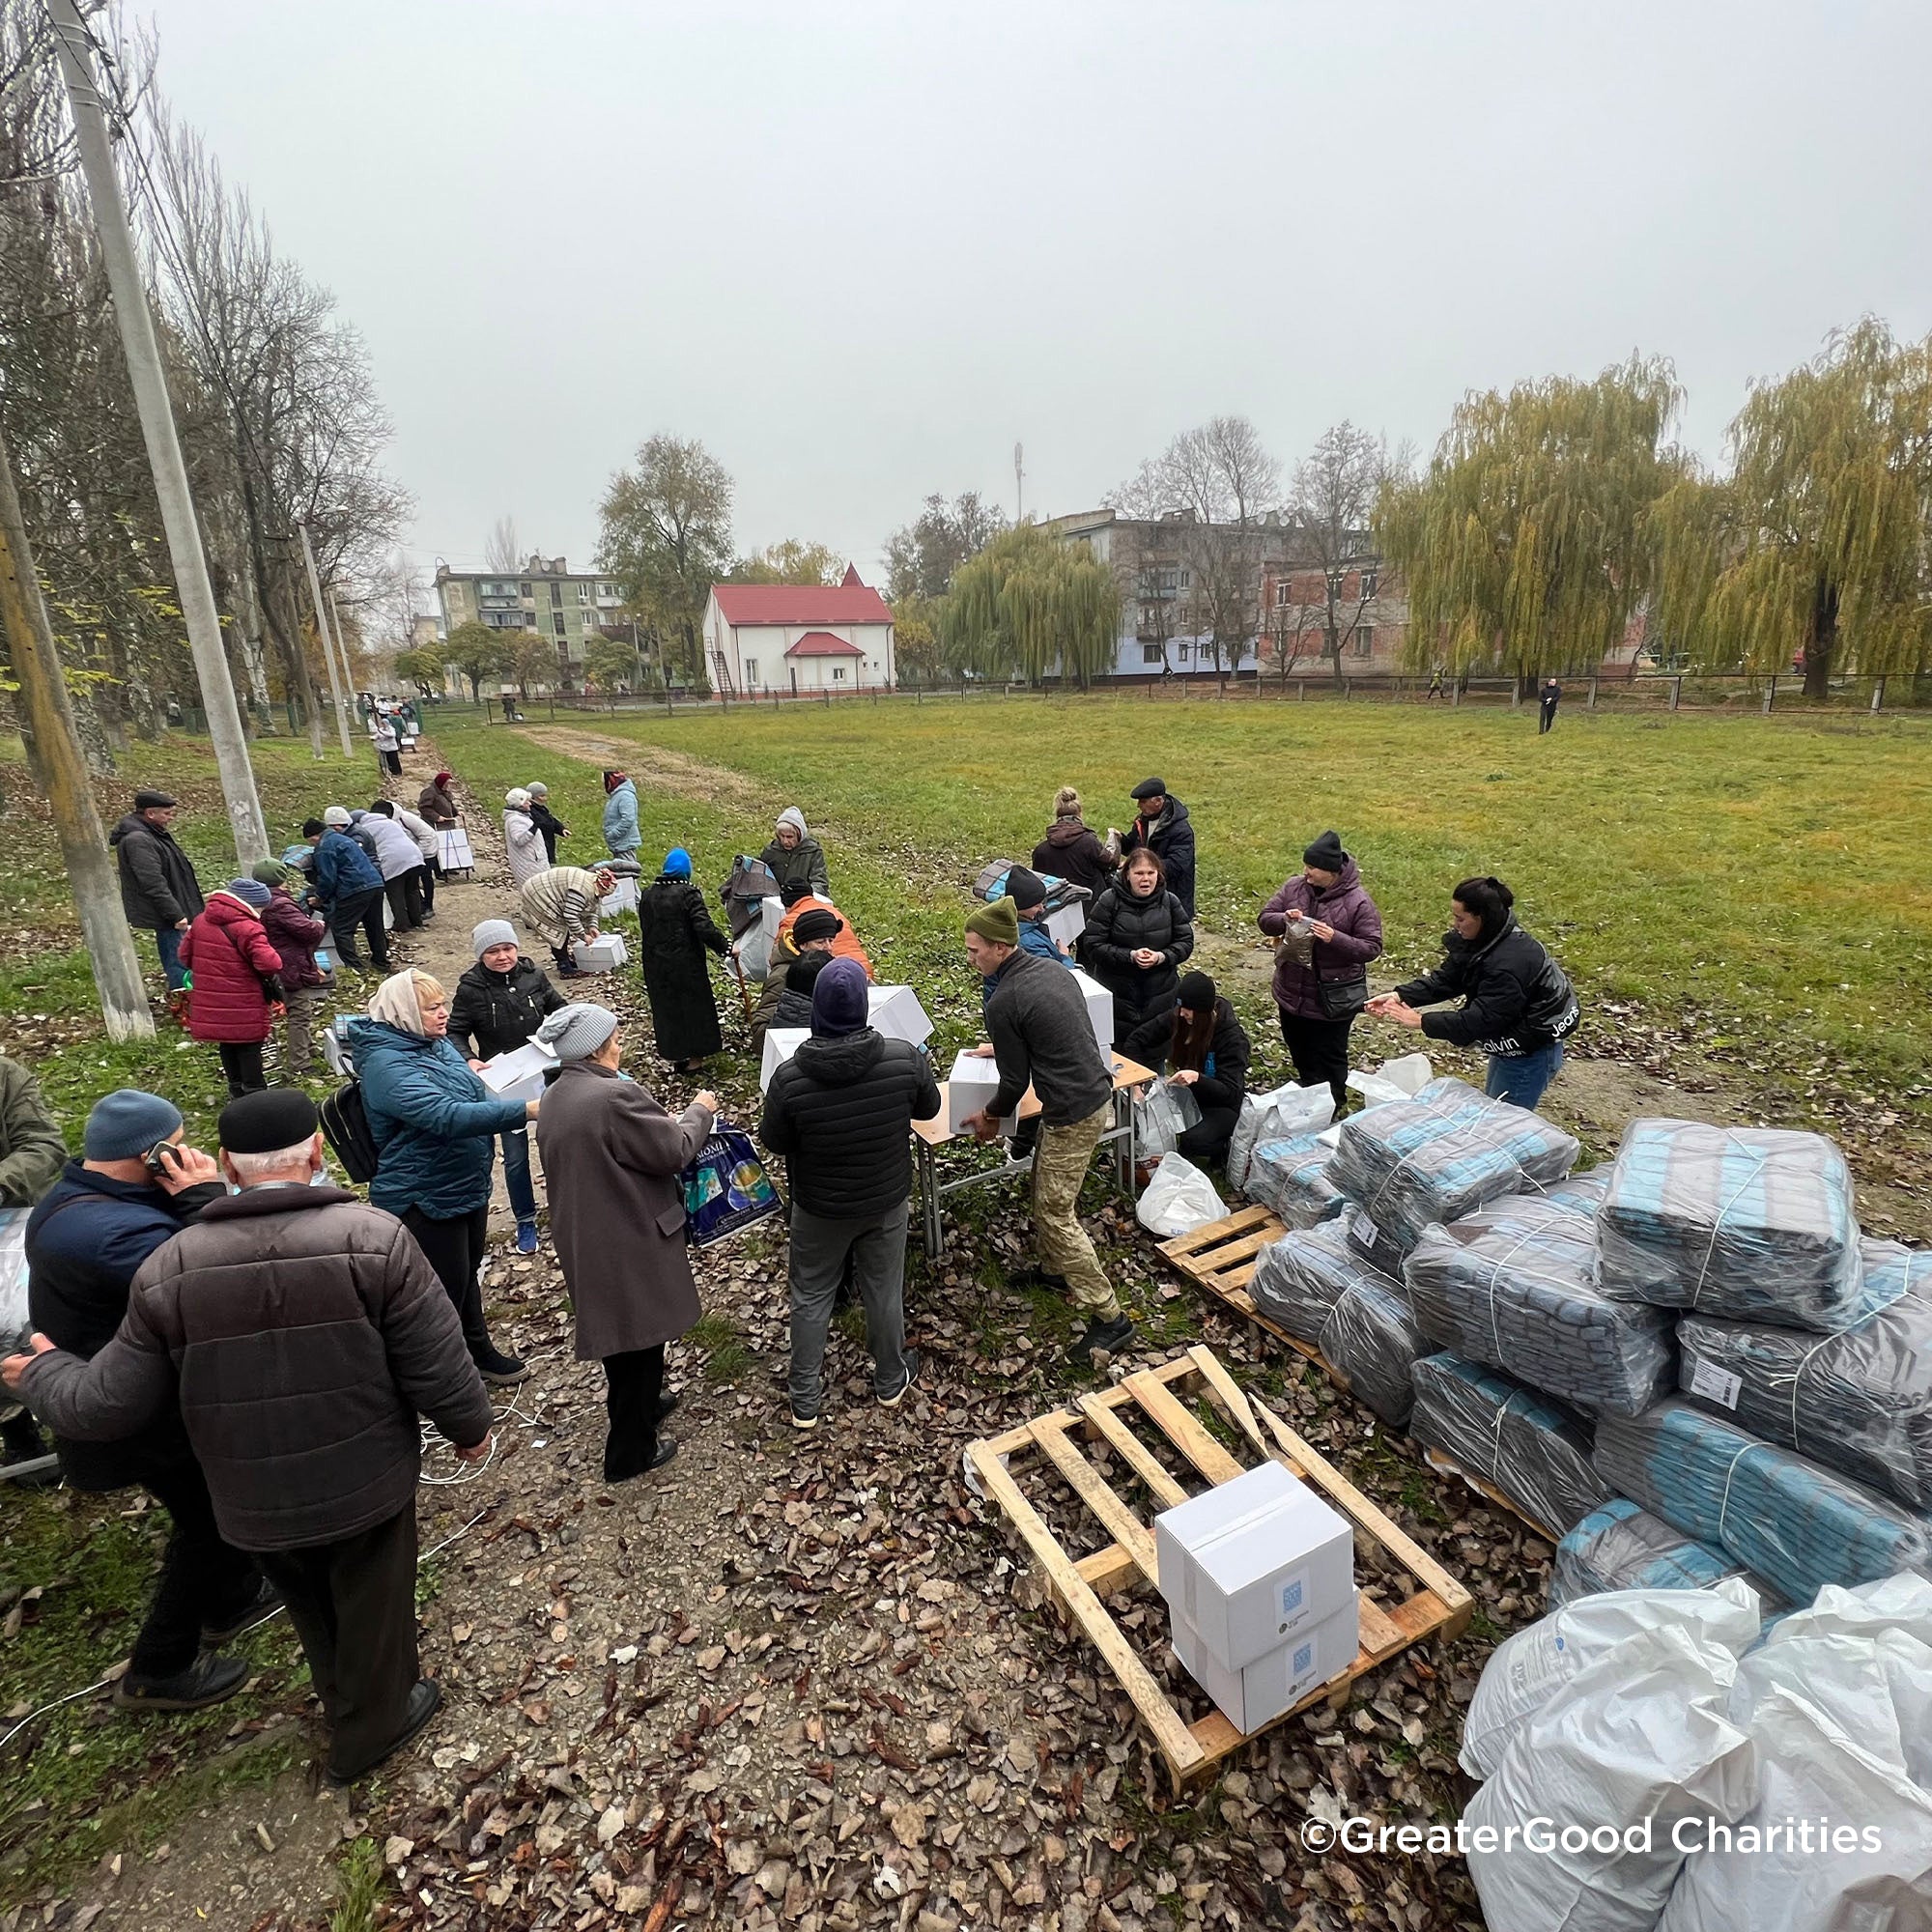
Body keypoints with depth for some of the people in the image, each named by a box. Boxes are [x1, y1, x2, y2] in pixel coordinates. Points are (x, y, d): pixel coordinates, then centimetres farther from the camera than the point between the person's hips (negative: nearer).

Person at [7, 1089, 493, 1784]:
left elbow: (104, 1406, -6)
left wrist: (42, 1372, 16)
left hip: (254, 1506, 3)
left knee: (312, 1610, 30)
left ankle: (346, 1700, 54)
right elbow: (437, 1368, -19)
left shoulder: (169, 1268, -15)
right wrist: (470, 1427, 0)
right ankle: (369, 1729, 45)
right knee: (371, 1605, 23)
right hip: (367, 1488, -3)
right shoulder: (373, 1238, -23)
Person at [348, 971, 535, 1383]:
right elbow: (448, 1116, -41)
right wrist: (526, 1110, -45)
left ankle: (479, 1351, 43)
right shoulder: (388, 1065, -26)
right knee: (445, 1291, 5)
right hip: (427, 1200, -9)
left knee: (467, 1274, 25)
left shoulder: (436, 1043, 2)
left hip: (468, 1186, 9)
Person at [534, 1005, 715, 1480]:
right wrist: (699, 1111, -2)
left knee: (618, 1330, 26)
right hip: (630, 1242, -9)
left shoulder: (555, 1098, 3)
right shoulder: (616, 1097, -27)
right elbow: (674, 1150, -19)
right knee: (640, 1337, 8)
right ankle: (630, 1452, 23)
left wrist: (664, 1122, 16)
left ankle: (638, 1407, 48)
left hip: (584, 1239, 9)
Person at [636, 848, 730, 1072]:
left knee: (665, 1007, 15)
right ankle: (694, 1055, 18)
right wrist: (726, 947, -12)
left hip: (655, 962, 5)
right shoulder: (688, 893, -15)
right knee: (693, 1004, 10)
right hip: (685, 961, -5)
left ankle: (674, 1054, 25)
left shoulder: (647, 894, 4)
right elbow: (705, 928, -22)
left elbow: (644, 928, 12)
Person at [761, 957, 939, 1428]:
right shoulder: (905, 1059, -23)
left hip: (819, 1208, -1)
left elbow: (774, 1142, -10)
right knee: (884, 1291, 21)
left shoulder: (789, 1077, -26)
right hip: (887, 1201, 1)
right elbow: (928, 1107, -3)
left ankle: (805, 1401, 34)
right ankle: (890, 1381, 42)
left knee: (811, 1298, 19)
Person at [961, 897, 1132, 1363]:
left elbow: (1015, 1080, -11)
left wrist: (991, 1116, 8)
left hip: (1073, 1115, -9)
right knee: (1043, 1190, 24)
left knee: (1055, 1214, 1)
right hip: (1098, 1093, 9)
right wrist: (1003, 1047, 30)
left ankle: (1108, 1316, 8)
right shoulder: (1052, 969, 7)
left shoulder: (1002, 1003, -19)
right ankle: (1052, 1268, 43)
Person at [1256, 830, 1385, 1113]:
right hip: (1292, 994, 5)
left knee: (1328, 1060, 11)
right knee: (1300, 1056, 23)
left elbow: (1372, 948, -15)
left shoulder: (1358, 902, -17)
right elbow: (1264, 919, 2)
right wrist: (1284, 919, -20)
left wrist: (1335, 938, -30)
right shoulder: (1295, 887, -4)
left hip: (1333, 1000, -5)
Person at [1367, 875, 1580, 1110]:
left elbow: (1480, 1020, -33)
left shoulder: (1508, 964, -34)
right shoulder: (1480, 940, -5)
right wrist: (1399, 996, -17)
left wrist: (1420, 1021, -29)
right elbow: (1445, 979, -5)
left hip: (1532, 1052, -10)